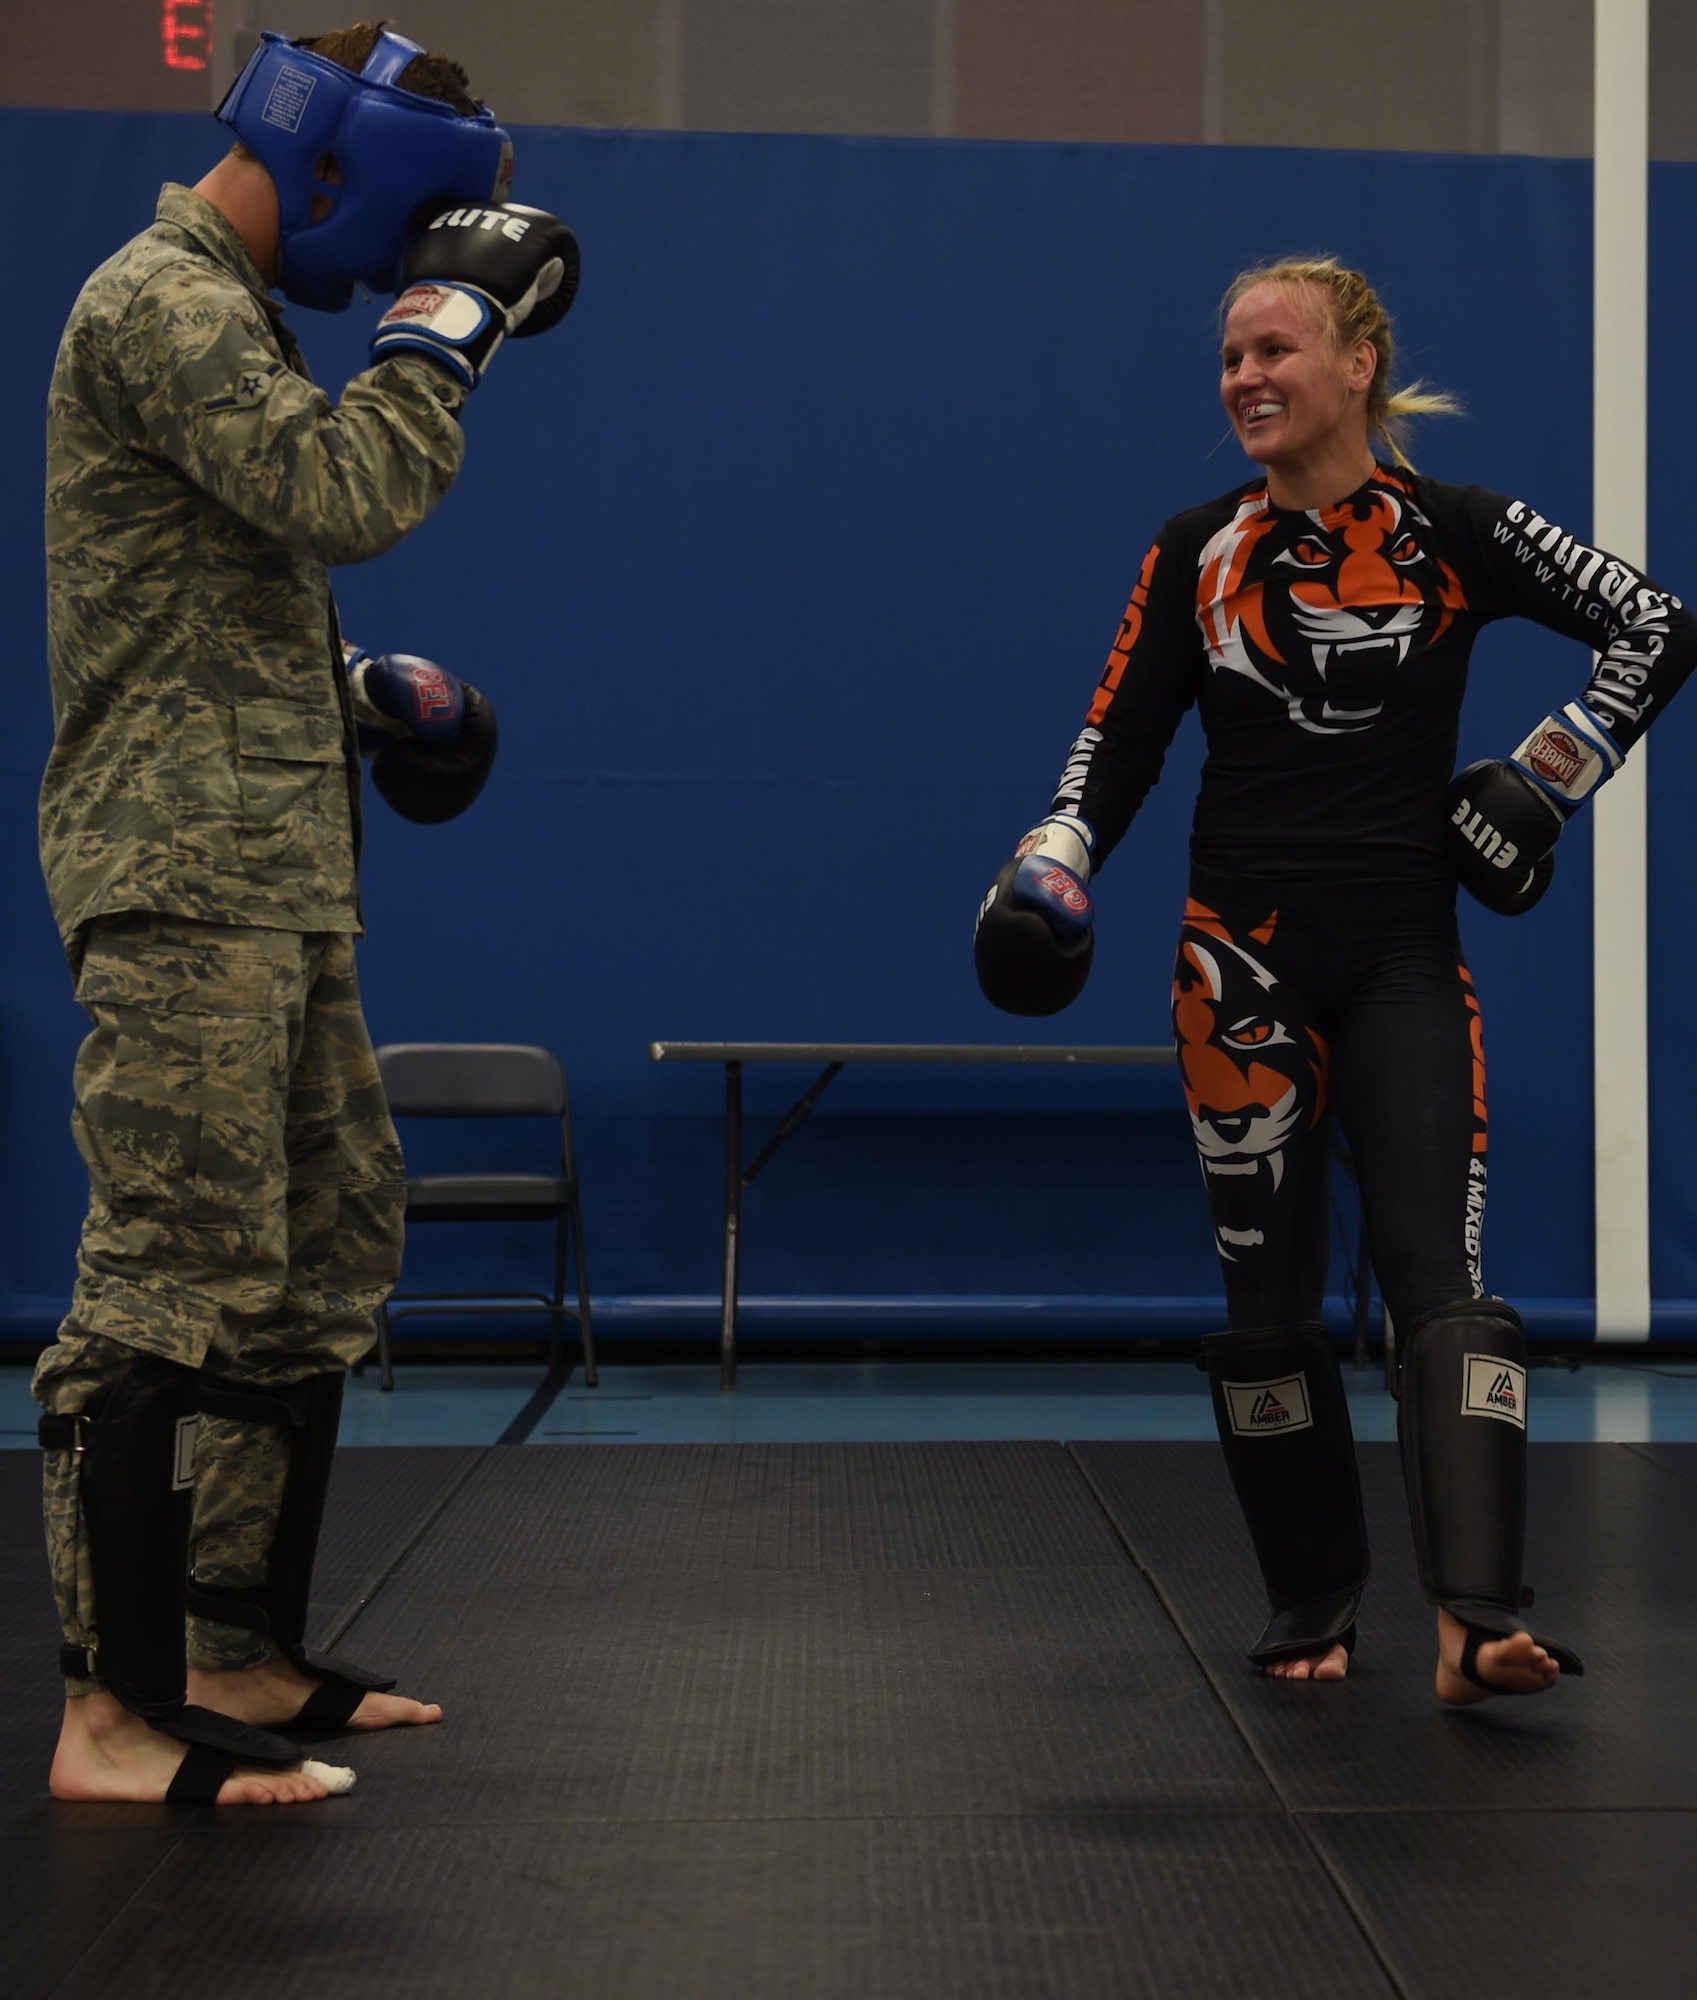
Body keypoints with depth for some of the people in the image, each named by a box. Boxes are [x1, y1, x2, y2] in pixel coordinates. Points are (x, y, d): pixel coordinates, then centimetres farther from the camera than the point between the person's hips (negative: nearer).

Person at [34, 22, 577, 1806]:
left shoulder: (228, 312, 23)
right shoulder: (161, 297, -9)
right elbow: (343, 495, -22)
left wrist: (359, 692, 15)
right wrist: (452, 310, -11)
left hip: (277, 880, 11)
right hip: (182, 872, -11)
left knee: (325, 1259, 13)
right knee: (177, 1280, -11)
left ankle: (244, 1656, 22)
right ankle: (116, 1715, -5)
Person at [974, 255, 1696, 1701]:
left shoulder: (1455, 535, -1)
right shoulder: (1197, 554, 6)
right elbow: (1120, 741, 6)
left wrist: (1549, 778, -5)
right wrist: (1053, 867, -11)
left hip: (1405, 959, -2)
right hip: (1247, 958, 2)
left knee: (1439, 1269, -13)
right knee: (1268, 1293, 5)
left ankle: (1476, 1614, -21)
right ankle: (1314, 1603, 19)